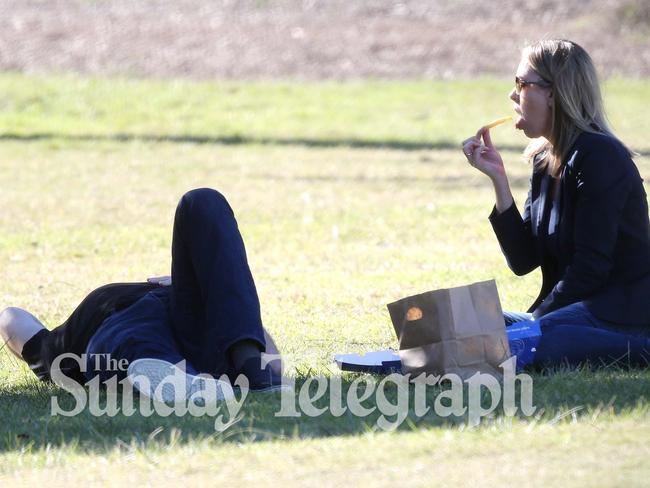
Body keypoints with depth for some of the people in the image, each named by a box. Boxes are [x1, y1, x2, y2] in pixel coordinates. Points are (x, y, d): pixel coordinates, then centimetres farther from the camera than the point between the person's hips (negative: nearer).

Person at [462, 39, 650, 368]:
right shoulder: (545, 161, 15)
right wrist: (498, 179, 0)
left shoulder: (600, 156, -12)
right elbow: (523, 260, 7)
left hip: (623, 314, -10)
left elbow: (591, 267, -17)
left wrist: (537, 319, -14)